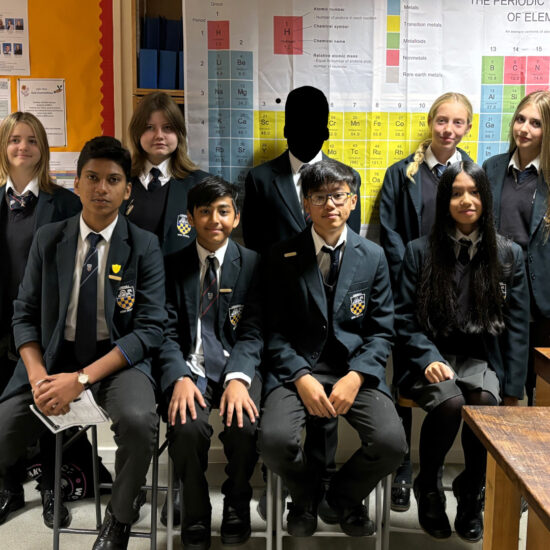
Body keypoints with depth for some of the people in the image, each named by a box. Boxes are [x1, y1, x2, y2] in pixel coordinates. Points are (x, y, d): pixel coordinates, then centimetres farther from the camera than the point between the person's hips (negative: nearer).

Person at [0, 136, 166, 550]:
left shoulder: (144, 246, -3)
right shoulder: (48, 240, 5)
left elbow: (150, 329, -9)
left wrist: (81, 379, -19)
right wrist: (38, 377, -14)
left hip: (118, 361, -2)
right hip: (52, 359, 3)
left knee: (139, 420, -32)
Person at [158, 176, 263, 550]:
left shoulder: (253, 264, 5)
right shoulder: (173, 265, 7)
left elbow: (253, 332, -1)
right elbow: (168, 331, 0)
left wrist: (238, 378, -20)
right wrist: (180, 377, -19)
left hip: (237, 365, 0)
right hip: (191, 367, 0)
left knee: (246, 425, -28)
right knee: (188, 428, -29)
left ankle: (237, 511, 4)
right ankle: (196, 520, 0)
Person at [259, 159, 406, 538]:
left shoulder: (373, 256, 6)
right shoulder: (284, 257, 2)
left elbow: (382, 331, 5)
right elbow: (275, 330, 2)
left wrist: (355, 378, -11)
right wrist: (302, 378, -13)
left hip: (357, 367, 1)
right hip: (297, 367, -1)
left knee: (392, 443, -22)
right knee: (274, 440, -26)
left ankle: (345, 496, 15)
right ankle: (307, 493, 13)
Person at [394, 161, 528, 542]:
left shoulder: (509, 254, 7)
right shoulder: (420, 251, 4)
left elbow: (517, 326, 6)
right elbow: (405, 318, 4)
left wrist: (512, 390, -2)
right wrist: (429, 359, -13)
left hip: (480, 358, 1)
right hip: (431, 357, -1)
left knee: (487, 401, -31)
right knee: (450, 402, -32)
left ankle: (471, 494, -2)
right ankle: (428, 488, -2)